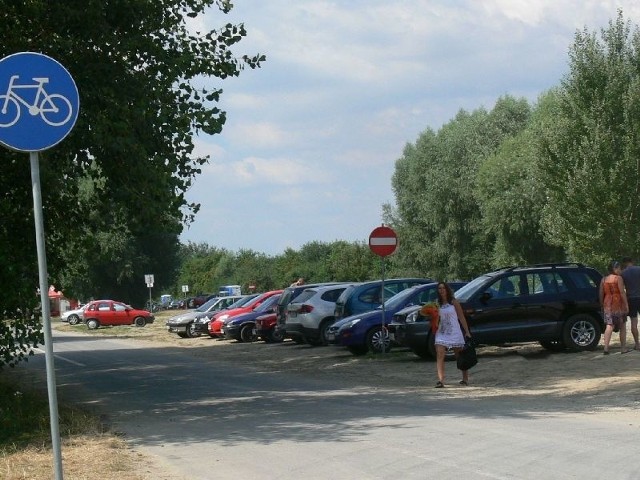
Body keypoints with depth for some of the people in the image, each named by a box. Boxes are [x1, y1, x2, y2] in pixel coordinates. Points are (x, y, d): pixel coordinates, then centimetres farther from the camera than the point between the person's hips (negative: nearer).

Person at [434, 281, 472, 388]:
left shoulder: (454, 302, -2)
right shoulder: (438, 304, 8)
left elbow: (461, 317, 0)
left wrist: (467, 332, -4)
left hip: (455, 333, -3)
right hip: (441, 334, 3)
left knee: (460, 357, 10)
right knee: (439, 356, -14)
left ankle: (465, 379, 25)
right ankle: (440, 380, -20)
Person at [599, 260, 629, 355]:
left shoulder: (604, 279, 7)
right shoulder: (618, 278, -8)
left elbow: (601, 294, 9)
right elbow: (622, 292, -12)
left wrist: (602, 304, 18)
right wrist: (626, 304, -9)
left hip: (607, 304, 4)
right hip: (618, 304, -4)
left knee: (609, 325, -2)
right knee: (622, 326, 10)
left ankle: (606, 348, -17)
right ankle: (623, 348, 14)